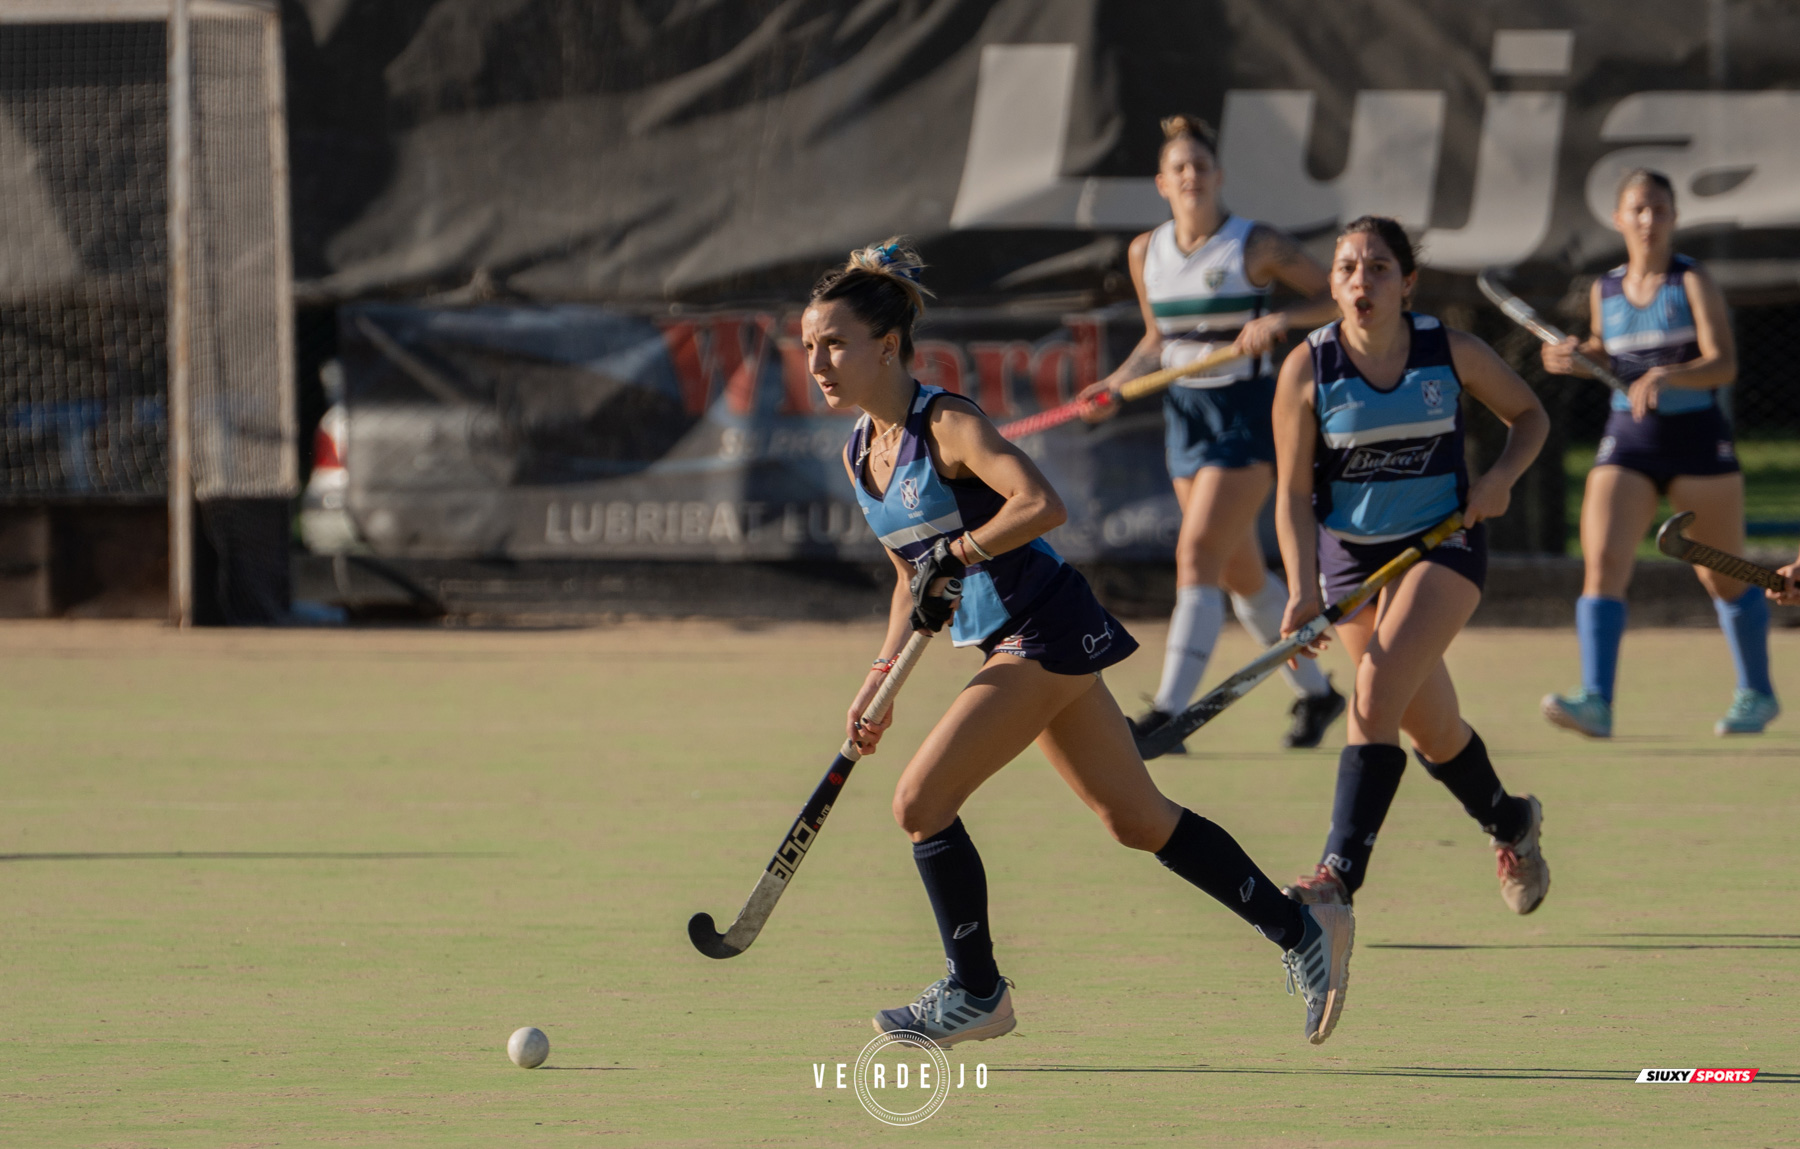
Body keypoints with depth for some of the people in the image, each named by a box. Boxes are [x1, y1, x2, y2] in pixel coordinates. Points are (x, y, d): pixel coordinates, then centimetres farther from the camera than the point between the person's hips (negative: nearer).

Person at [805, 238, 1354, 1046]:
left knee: (921, 801, -12)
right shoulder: (860, 456, 8)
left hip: (1047, 632, -9)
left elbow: (1041, 504, -32)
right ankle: (1302, 932, 23)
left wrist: (953, 555, -29)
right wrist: (884, 675, 9)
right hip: (1006, 640, 9)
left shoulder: (947, 426, -17)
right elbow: (913, 577, 19)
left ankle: (977, 993, 3)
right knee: (1136, 820, 13)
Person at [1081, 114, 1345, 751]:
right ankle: (1314, 692, 30)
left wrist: (1281, 320, -20)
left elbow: (1332, 294, -2)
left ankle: (1168, 711, -21)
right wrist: (1120, 382, 2)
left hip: (1246, 412, -6)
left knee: (1198, 554, -17)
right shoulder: (1146, 252, 6)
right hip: (1184, 413, 6)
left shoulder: (1257, 245, -9)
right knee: (1239, 572, 13)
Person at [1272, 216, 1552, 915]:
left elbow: (1529, 416, 9)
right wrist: (1303, 589, -19)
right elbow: (1292, 492, -8)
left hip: (1444, 542, -2)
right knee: (1430, 727, 12)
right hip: (1351, 554, 2)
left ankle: (1340, 874, -28)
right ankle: (1510, 823, 43)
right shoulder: (1308, 369, -10)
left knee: (1377, 689, -24)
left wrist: (1501, 477, -10)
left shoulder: (1452, 353, -8)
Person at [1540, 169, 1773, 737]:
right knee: (1601, 564, -18)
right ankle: (1595, 701, -27)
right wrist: (1576, 358, 4)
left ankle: (1757, 694, 31)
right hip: (1627, 444, 3)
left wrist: (1666, 375, -33)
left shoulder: (1693, 281, -6)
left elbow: (1724, 363, -17)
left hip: (1698, 440, -3)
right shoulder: (1605, 291, 8)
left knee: (1723, 578, 10)